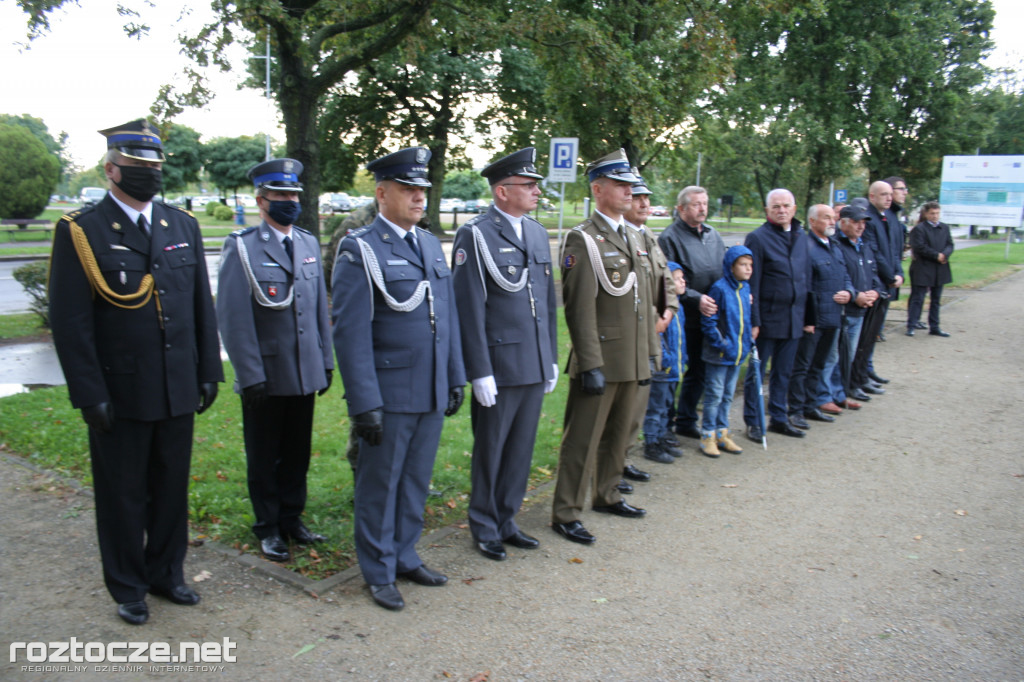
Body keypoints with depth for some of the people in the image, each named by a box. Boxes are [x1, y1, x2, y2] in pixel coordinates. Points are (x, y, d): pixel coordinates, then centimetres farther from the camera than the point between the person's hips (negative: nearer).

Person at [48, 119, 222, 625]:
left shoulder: (183, 226, 7)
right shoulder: (81, 232, -7)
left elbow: (202, 305, 10)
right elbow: (70, 321, -10)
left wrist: (208, 371, 7)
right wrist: (90, 395, -13)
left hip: (179, 391, 4)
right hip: (121, 395, -4)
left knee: (172, 489, 15)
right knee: (123, 497, 11)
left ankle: (166, 573, 35)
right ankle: (128, 588, 29)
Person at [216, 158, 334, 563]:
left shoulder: (309, 244, 9)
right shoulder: (242, 247, -8)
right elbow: (233, 317, -11)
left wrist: (326, 360, 10)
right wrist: (249, 374, -14)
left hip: (305, 373, 5)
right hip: (265, 375, -4)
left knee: (297, 453, 15)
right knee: (263, 457, 10)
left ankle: (292, 518, 31)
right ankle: (268, 528, 25)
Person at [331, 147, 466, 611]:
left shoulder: (432, 245, 11)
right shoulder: (359, 250, -10)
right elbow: (351, 333, -13)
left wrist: (456, 378, 12)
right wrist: (365, 404, -16)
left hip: (433, 394, 6)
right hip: (389, 395, -6)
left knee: (416, 481, 17)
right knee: (380, 485, 9)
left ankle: (405, 556, 34)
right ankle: (379, 573, 25)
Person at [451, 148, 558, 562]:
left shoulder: (538, 233, 11)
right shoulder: (475, 235, -10)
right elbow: (469, 308, -13)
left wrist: (552, 358, 14)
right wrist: (480, 372, -15)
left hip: (535, 366, 6)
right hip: (499, 367, -6)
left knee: (521, 450, 15)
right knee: (490, 452, 9)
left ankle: (506, 521, 31)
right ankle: (485, 529, 26)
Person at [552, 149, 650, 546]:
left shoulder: (632, 238, 15)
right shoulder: (583, 240, -11)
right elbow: (580, 309, -17)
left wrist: (646, 355, 17)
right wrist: (590, 365, -20)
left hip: (631, 361, 8)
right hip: (601, 361, -8)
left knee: (618, 434, 19)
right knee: (582, 439, -1)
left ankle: (608, 496, 35)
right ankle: (566, 514, 10)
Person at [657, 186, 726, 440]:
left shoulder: (713, 235, 14)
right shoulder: (669, 237, -8)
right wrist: (695, 298, -21)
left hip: (709, 318, 7)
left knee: (698, 371, 14)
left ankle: (686, 422, 29)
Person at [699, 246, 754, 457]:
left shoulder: (746, 289, 6)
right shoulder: (719, 288, -15)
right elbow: (708, 321, -15)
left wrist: (749, 340, 9)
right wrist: (721, 344, -16)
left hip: (738, 353, 7)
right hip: (718, 354, -7)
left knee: (728, 395, 15)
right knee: (714, 395, 2)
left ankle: (722, 433, 27)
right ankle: (708, 436, 13)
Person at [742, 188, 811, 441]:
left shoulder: (801, 237, 10)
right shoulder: (757, 238, -8)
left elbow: (806, 278, 14)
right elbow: (752, 284, -11)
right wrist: (753, 321, -14)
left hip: (793, 319, 6)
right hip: (767, 318, -5)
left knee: (783, 372, 15)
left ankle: (778, 418, 27)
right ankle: (752, 422, 16)